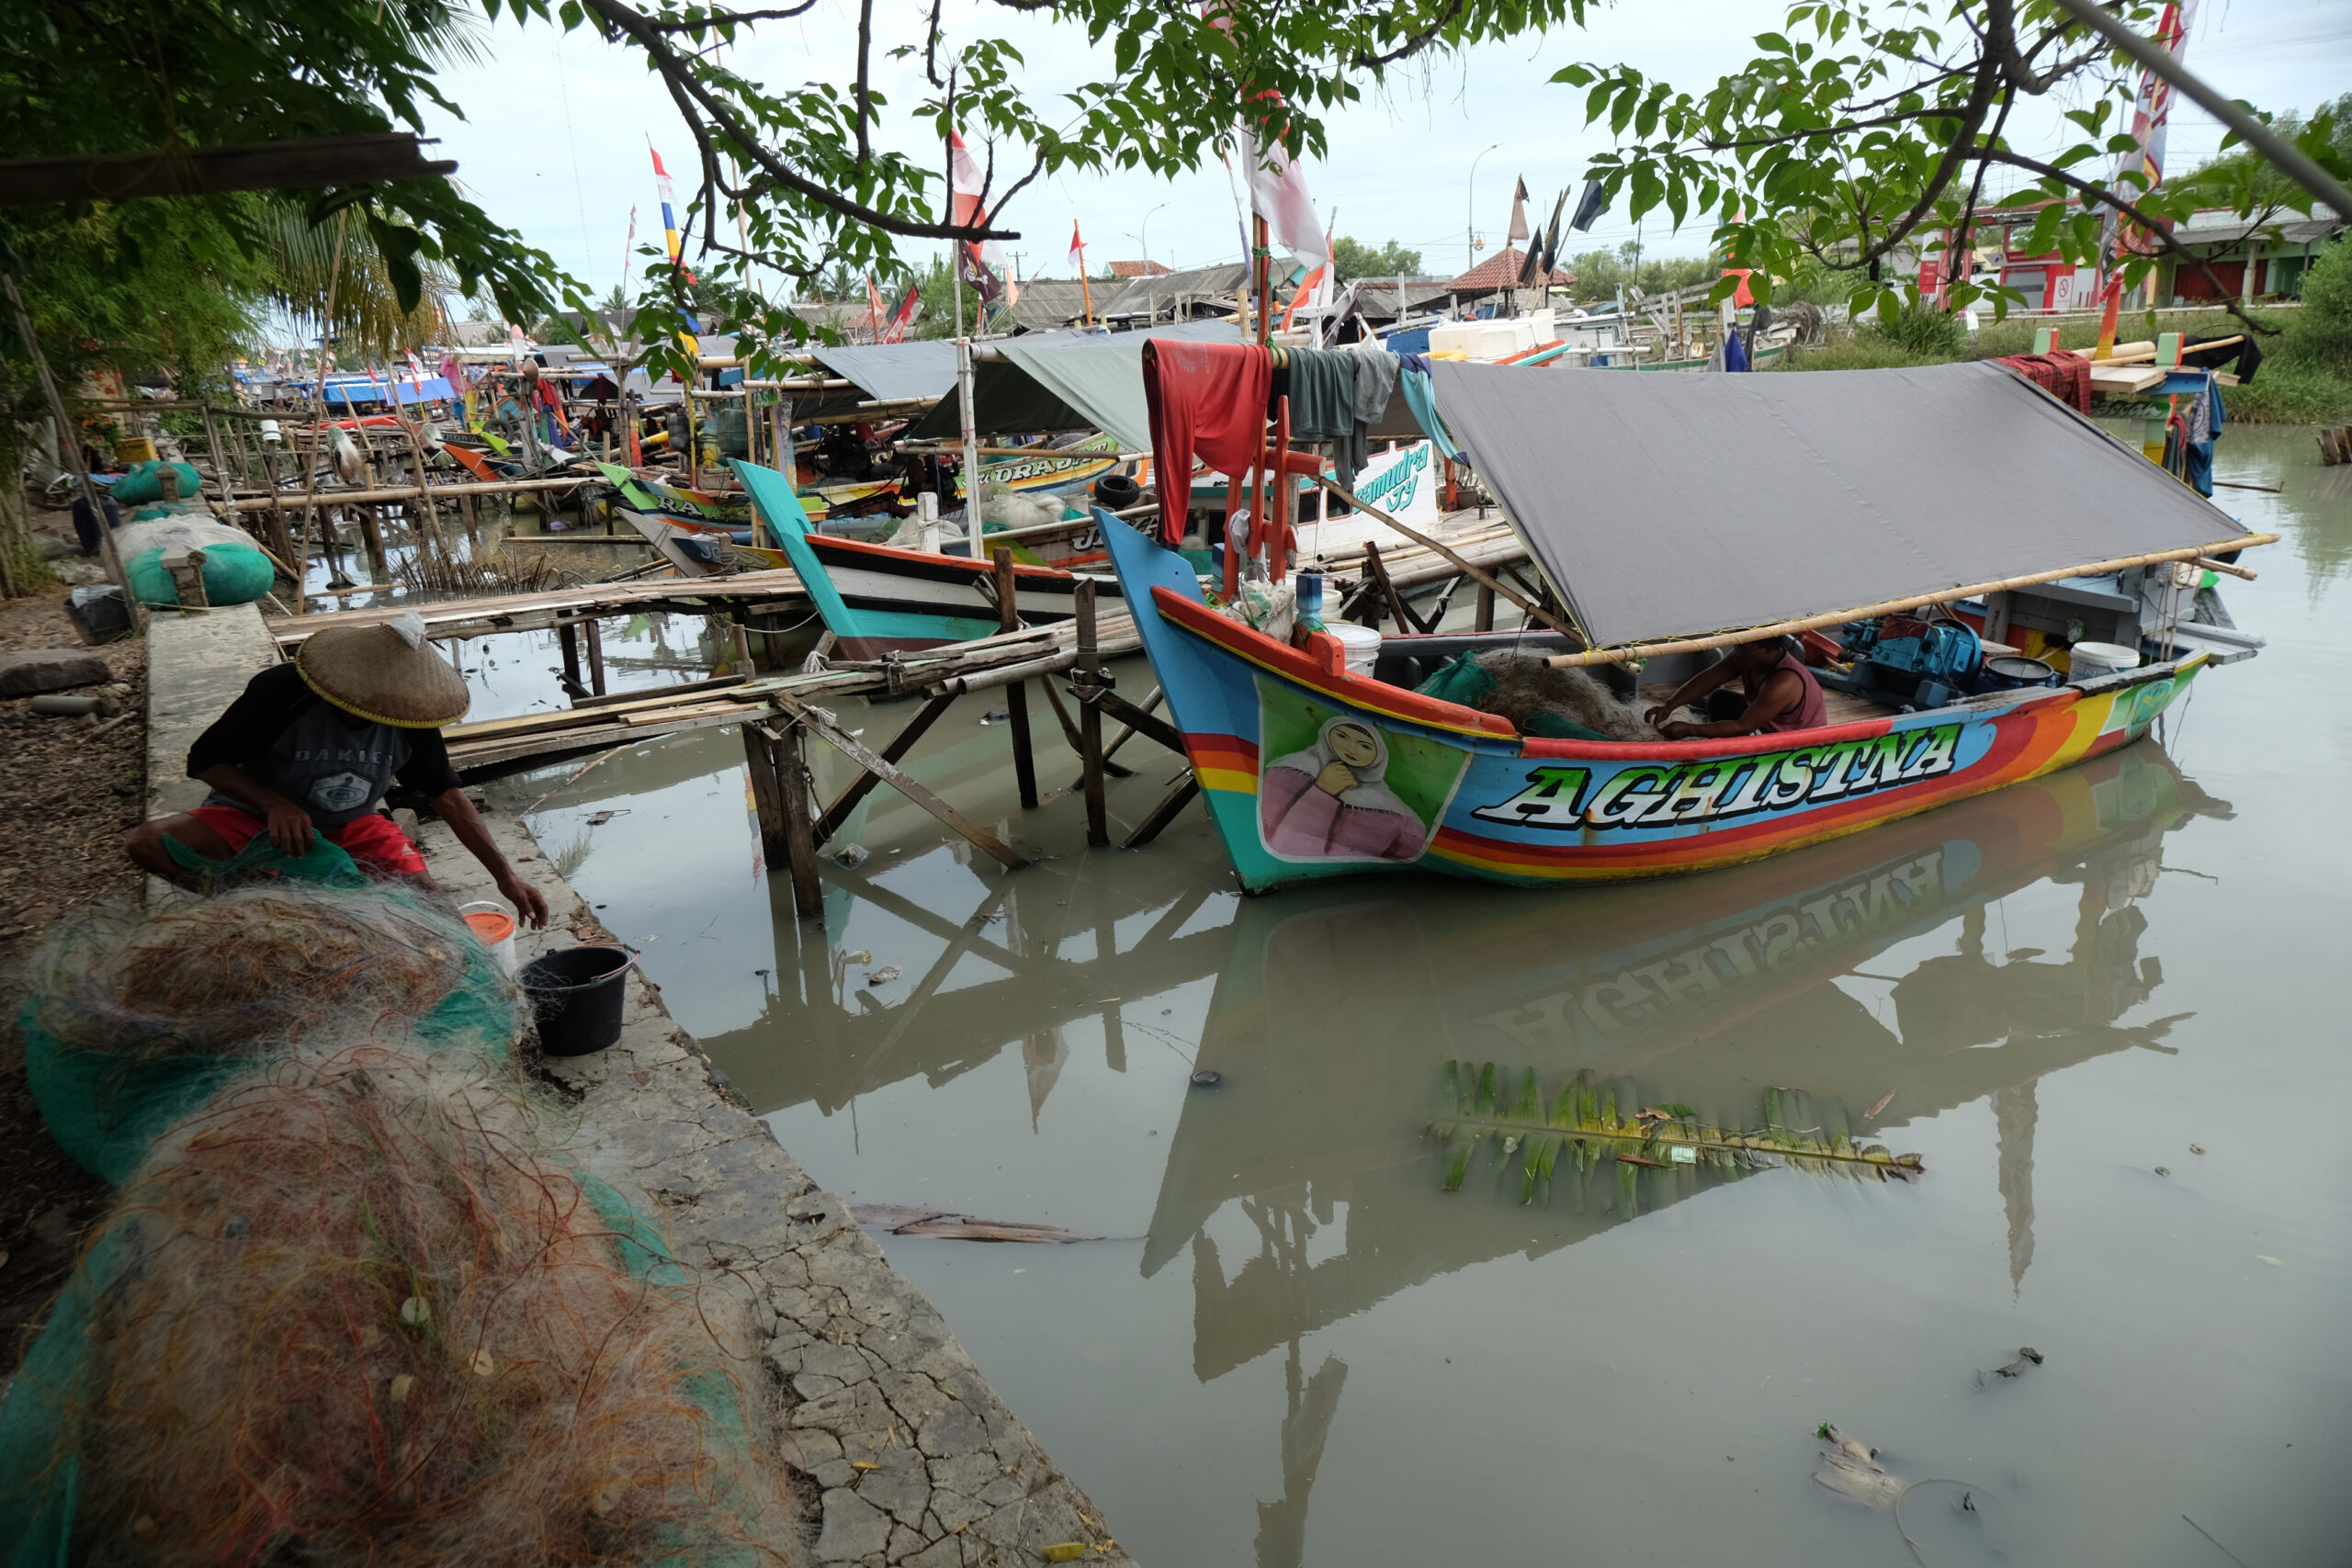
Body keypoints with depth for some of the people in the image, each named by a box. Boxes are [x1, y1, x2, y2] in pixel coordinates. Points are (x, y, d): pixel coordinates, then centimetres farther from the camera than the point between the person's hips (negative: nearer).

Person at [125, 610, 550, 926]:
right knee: (147, 843, -28)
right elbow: (204, 761, -15)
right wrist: (274, 804, -34)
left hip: (351, 825, 2)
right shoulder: (281, 691, -26)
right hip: (258, 814, -1)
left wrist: (505, 875, -14)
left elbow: (449, 798, -9)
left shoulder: (408, 714, -17)